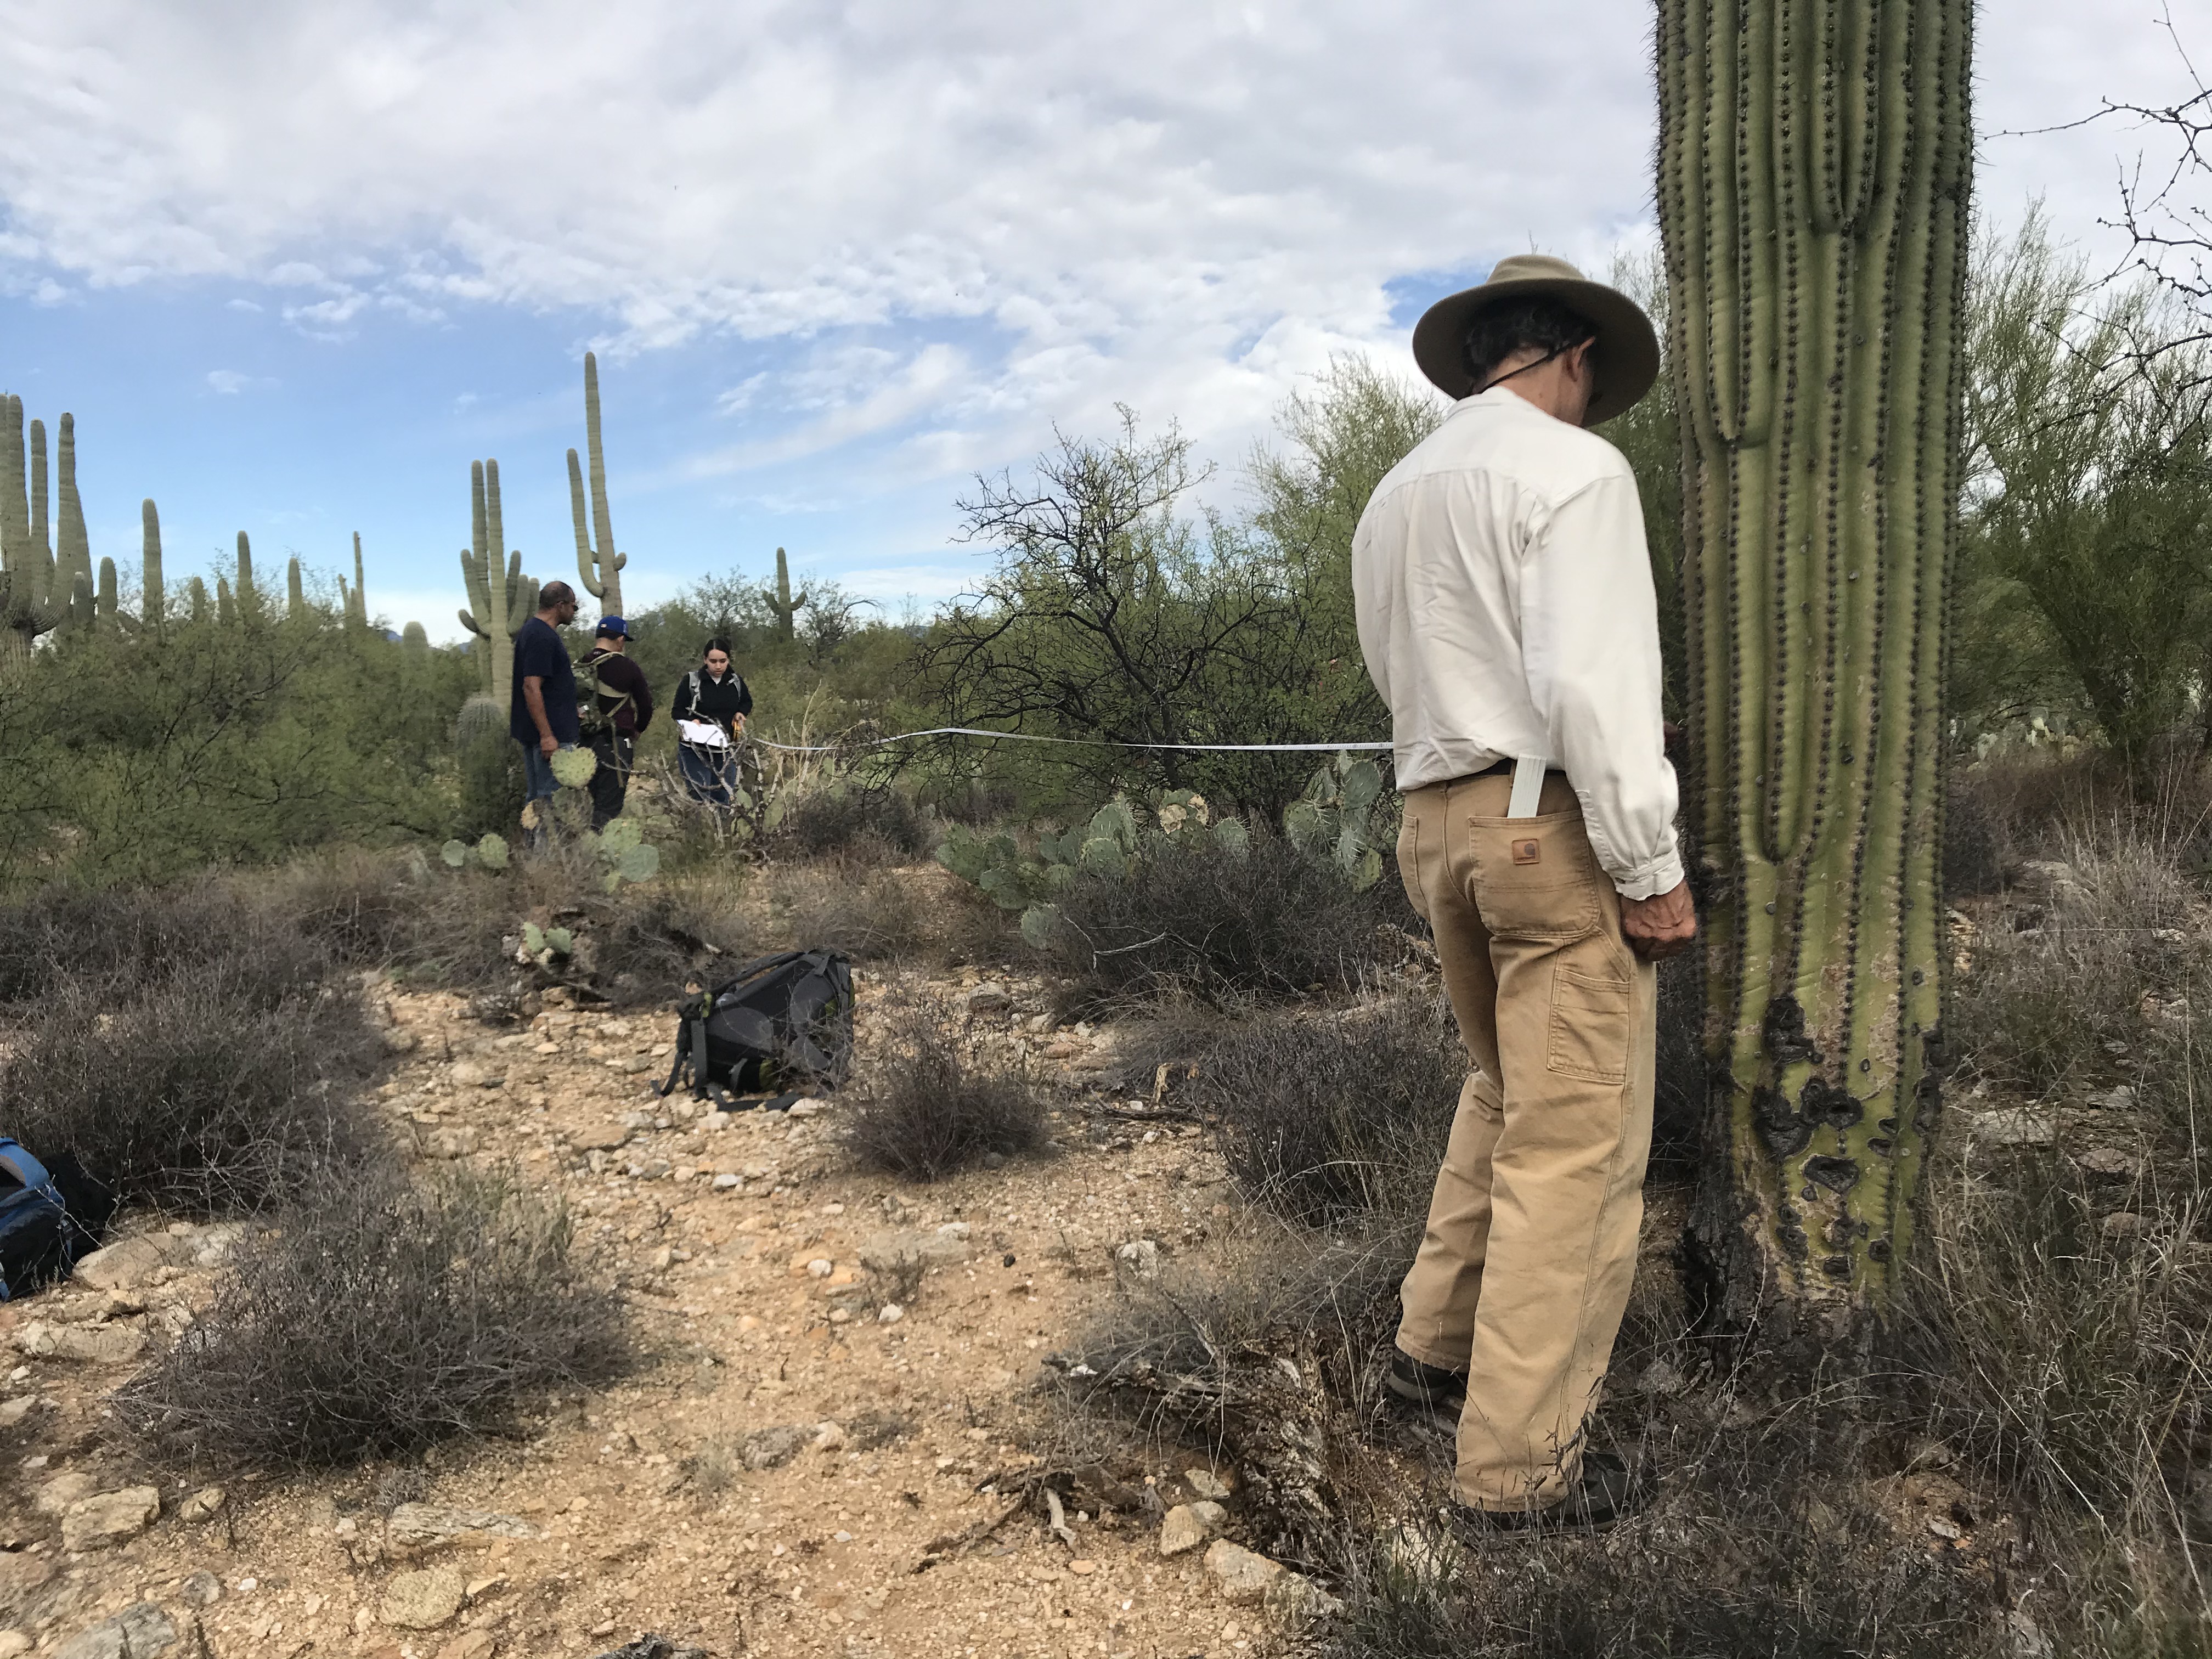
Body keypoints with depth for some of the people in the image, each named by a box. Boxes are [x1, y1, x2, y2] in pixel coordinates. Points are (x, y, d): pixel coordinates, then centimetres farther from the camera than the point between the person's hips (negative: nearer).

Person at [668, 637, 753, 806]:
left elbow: (747, 702, 20)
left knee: (723, 801, 10)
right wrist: (692, 721, -22)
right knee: (700, 799, -10)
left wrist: (740, 713, -2)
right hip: (694, 750, -4)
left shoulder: (736, 681, 2)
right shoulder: (692, 680, -7)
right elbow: (676, 711, -2)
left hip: (726, 751, 4)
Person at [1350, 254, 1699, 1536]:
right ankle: (1521, 1465, 6)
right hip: (1553, 820, -8)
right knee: (1575, 1143, -1)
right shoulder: (1573, 468, -8)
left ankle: (1439, 1341, 30)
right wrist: (1651, 867, -13)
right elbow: (1592, 682, -18)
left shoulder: (1395, 495, 17)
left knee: (1507, 1094, 23)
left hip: (1437, 818, 8)